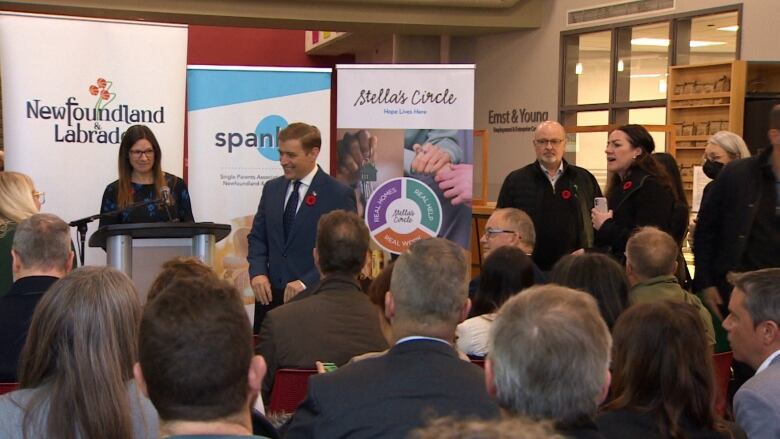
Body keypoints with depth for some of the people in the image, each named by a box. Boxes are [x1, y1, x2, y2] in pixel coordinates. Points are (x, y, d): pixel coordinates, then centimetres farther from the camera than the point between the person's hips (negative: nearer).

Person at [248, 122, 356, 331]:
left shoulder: (340, 195, -7)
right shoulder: (271, 188, 11)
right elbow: (257, 237, 15)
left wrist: (306, 282, -17)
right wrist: (257, 272, -3)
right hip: (270, 294, 5)